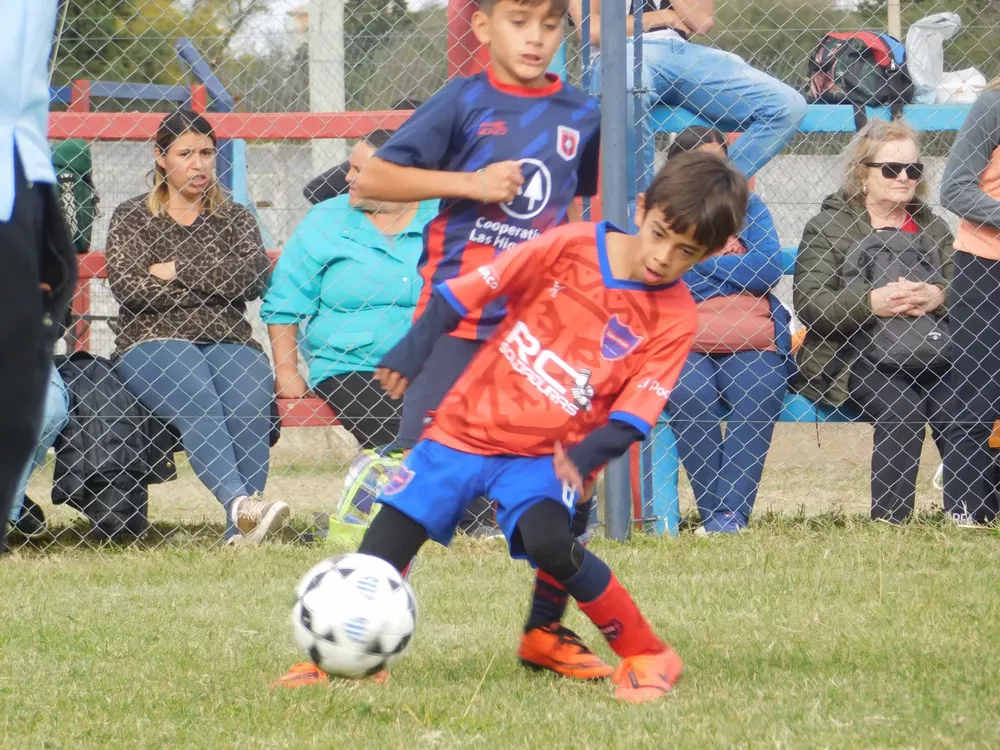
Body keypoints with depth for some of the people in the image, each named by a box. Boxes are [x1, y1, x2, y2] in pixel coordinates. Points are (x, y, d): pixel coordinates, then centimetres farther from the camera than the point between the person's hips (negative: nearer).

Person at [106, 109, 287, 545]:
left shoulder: (235, 219, 22)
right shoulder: (131, 218, 17)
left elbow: (254, 278, 2)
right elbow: (126, 286, -1)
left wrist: (178, 271, -3)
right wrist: (214, 287, -1)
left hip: (228, 344, 2)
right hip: (153, 342, -2)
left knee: (250, 403, -33)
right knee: (199, 401, -36)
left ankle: (242, 529, -47)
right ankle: (241, 505, -57)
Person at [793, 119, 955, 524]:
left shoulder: (932, 229, 21)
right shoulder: (827, 228, 8)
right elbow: (808, 304, -6)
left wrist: (938, 297, -14)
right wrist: (872, 301, -21)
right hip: (853, 354, -4)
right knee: (901, 404, -33)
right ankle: (890, 520, -30)